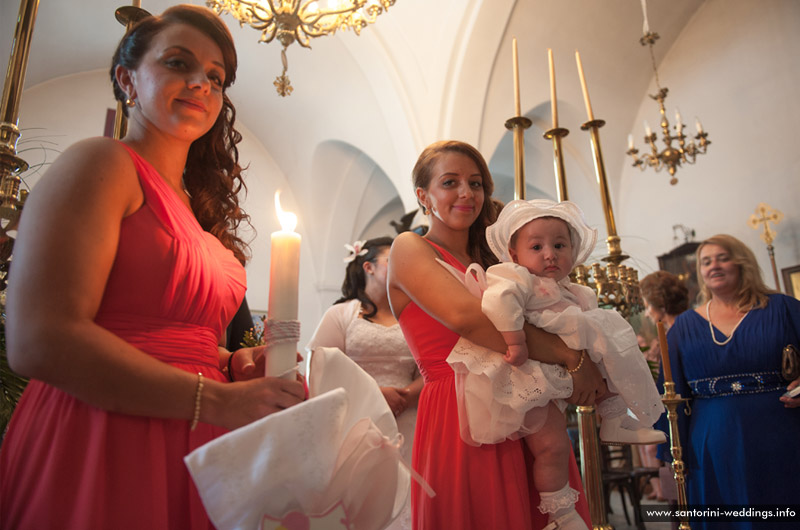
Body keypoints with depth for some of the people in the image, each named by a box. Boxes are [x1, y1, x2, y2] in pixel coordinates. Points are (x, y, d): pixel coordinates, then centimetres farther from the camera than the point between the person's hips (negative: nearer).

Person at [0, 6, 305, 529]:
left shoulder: (198, 207, 14)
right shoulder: (102, 164, -7)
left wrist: (233, 362, -1)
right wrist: (217, 400, -20)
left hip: (189, 455, 7)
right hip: (95, 446, -7)